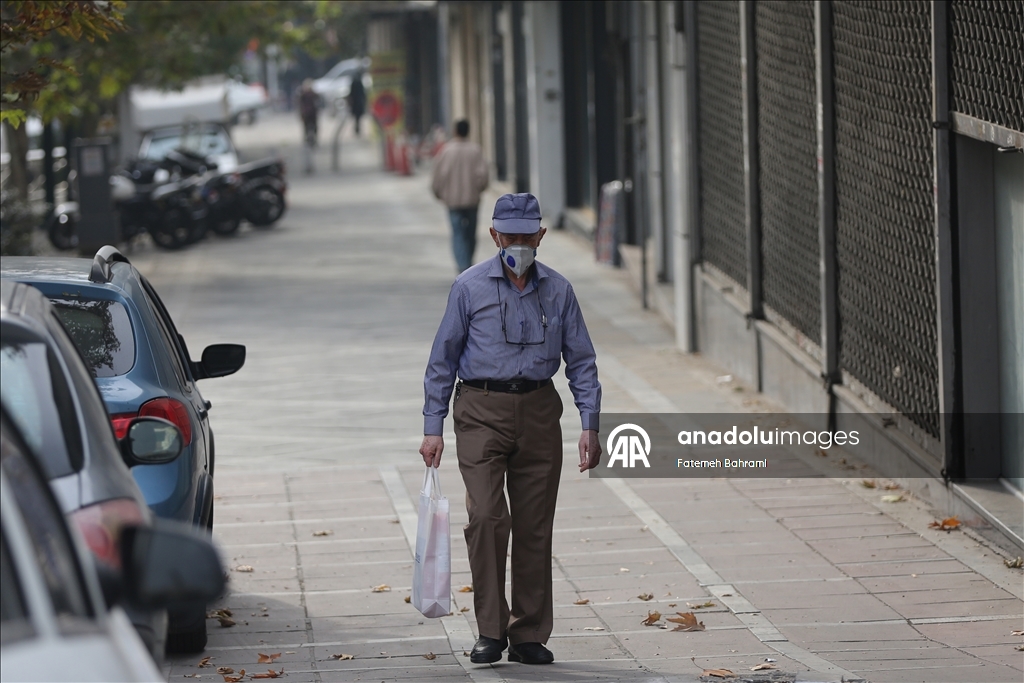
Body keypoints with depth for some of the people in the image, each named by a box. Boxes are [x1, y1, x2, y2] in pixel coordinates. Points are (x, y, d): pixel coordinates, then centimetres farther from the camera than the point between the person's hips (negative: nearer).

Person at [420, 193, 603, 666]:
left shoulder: (558, 291, 6)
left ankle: (528, 635, 12)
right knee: (486, 517, -15)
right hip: (482, 411, -2)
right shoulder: (469, 288, 0)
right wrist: (433, 427, -2)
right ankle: (490, 631, -6)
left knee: (534, 528, 4)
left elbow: (581, 361, 10)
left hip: (538, 413, 3)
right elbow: (442, 360, 3)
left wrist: (589, 426, 2)